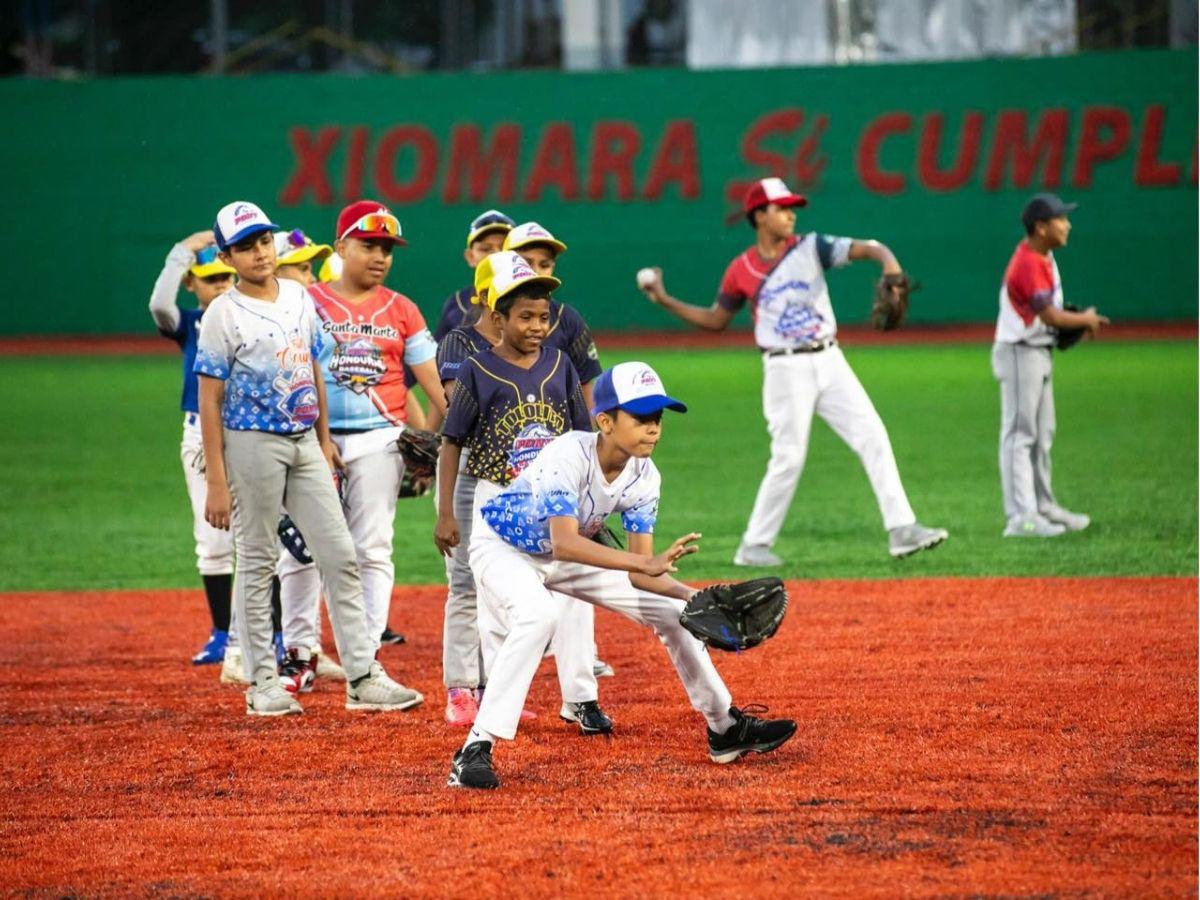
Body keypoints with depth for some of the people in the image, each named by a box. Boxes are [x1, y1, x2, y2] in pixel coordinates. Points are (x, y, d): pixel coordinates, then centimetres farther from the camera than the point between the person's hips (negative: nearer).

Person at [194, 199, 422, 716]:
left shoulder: (300, 300, 9)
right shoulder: (224, 315, -8)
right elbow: (210, 401, -9)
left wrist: (325, 443, 14)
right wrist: (216, 483, -14)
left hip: (304, 443, 6)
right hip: (252, 444, -6)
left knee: (340, 556, 1)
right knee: (256, 563, 1)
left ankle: (363, 677, 3)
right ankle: (262, 683, 9)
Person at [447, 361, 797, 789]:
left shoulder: (643, 477, -17)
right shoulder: (567, 457, -36)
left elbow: (639, 572, -16)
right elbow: (564, 542, -49)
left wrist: (690, 596, -35)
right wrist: (647, 564, -58)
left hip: (565, 556, 7)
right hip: (503, 546, -7)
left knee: (671, 609, 3)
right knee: (538, 613, -38)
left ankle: (725, 727, 22)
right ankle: (475, 751, -37)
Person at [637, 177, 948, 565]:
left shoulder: (810, 248, 3)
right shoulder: (741, 271, 3)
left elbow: (865, 248, -9)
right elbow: (715, 319, 15)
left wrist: (890, 265, -31)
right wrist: (664, 300, 8)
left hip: (830, 362, 2)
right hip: (786, 369, -2)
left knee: (872, 437, -5)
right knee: (788, 458, -5)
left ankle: (902, 530, -4)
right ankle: (754, 546, 6)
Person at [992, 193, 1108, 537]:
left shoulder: (1044, 256, 8)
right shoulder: (1028, 264, -23)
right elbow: (1051, 316, -26)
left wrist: (1078, 322, 2)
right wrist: (1086, 319, -10)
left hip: (1041, 353, 10)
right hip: (1020, 353, -10)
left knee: (1042, 435, 17)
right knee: (1019, 434, -10)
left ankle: (1044, 508, 27)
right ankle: (1020, 518, -13)